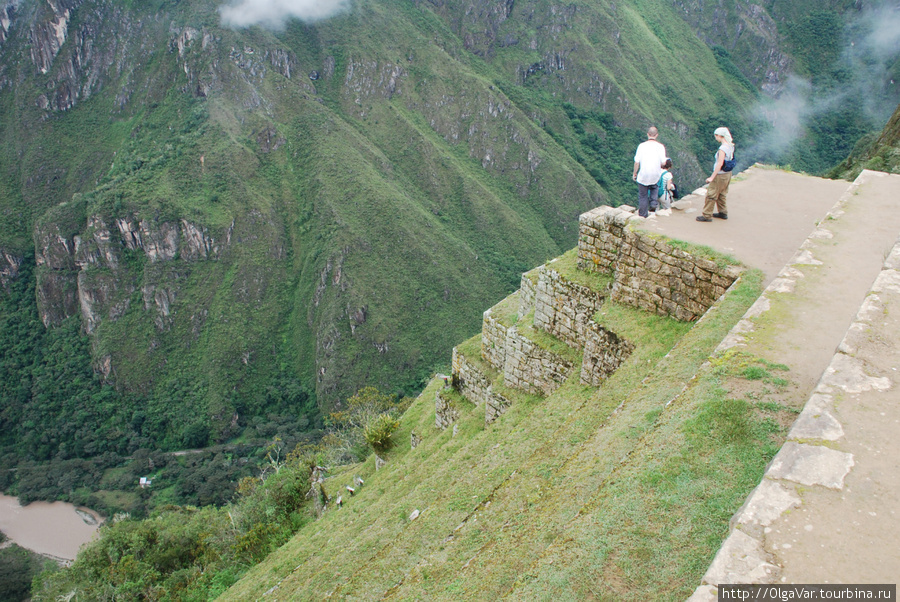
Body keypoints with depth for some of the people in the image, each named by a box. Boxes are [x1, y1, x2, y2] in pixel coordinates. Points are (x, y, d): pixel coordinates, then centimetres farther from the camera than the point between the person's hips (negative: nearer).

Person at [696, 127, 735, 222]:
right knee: (721, 195, 22)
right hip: (728, 174, 9)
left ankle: (707, 216, 6)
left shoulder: (722, 148, -22)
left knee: (711, 195, 1)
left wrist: (712, 177, -21)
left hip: (720, 175, -9)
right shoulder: (730, 146, 4)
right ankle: (723, 213, 32)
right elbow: (730, 160, 12)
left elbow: (720, 164, -24)